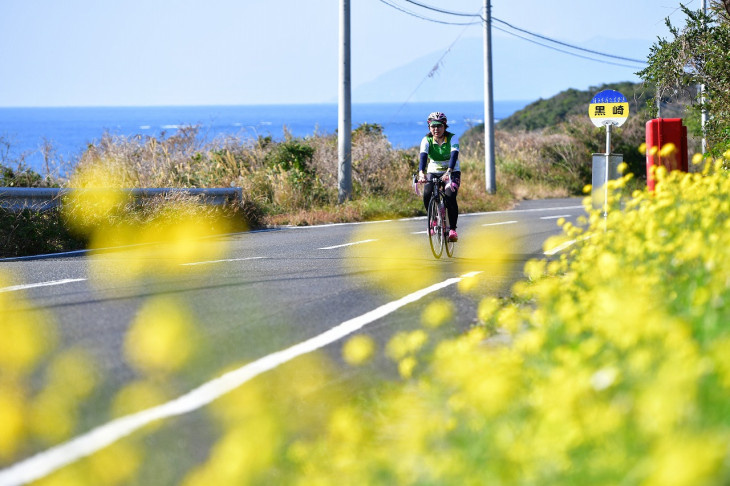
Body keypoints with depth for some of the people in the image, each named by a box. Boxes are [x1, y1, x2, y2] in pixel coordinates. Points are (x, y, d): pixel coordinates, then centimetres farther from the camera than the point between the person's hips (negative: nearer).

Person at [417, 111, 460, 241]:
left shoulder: (452, 138, -17)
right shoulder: (426, 140, -13)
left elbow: (454, 155, -33)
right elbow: (423, 156, -29)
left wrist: (448, 172, -51)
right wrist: (421, 173, -48)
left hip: (452, 172, -2)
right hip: (433, 172, 2)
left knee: (450, 197, -26)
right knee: (427, 195, -26)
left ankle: (452, 229, -14)